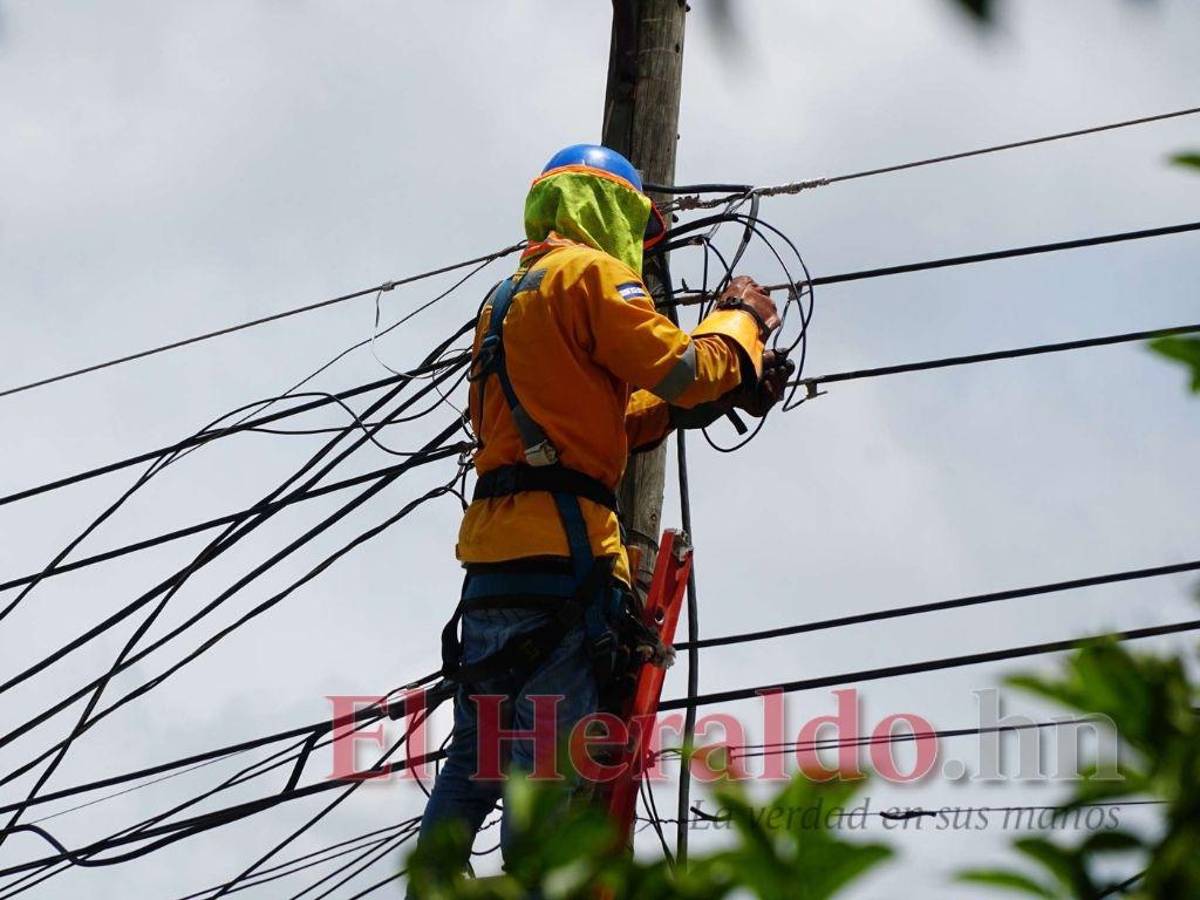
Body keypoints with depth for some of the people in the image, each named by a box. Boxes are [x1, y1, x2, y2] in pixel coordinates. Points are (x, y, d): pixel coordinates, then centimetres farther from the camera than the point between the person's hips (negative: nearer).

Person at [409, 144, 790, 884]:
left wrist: (691, 402, 18)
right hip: (559, 546, -9)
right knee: (551, 755, -12)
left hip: (494, 545, 9)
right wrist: (741, 320, 9)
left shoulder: (506, 299, 27)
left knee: (479, 754, 13)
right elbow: (680, 368, -10)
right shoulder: (589, 272, -1)